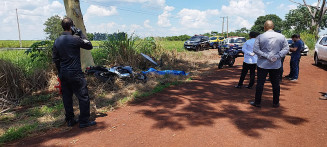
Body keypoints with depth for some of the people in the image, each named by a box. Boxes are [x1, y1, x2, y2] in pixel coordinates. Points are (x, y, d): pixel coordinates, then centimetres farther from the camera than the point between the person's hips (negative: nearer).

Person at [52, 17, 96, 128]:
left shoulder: (57, 41, 8)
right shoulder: (75, 39, -13)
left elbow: (55, 59, 12)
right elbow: (89, 46, -2)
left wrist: (60, 72, 19)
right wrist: (81, 34, 3)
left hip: (63, 74, 7)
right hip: (75, 73, -7)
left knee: (67, 97, 14)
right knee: (83, 97, 2)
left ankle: (70, 120, 23)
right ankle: (84, 121, 6)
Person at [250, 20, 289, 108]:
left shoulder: (260, 37, -6)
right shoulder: (281, 37, 2)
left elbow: (255, 49, -12)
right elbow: (286, 49, 0)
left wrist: (266, 56, -12)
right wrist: (277, 56, -7)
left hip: (263, 64, -2)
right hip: (276, 65, 2)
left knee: (260, 84, 5)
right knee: (276, 84, 12)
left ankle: (257, 102, 11)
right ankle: (276, 103, 21)